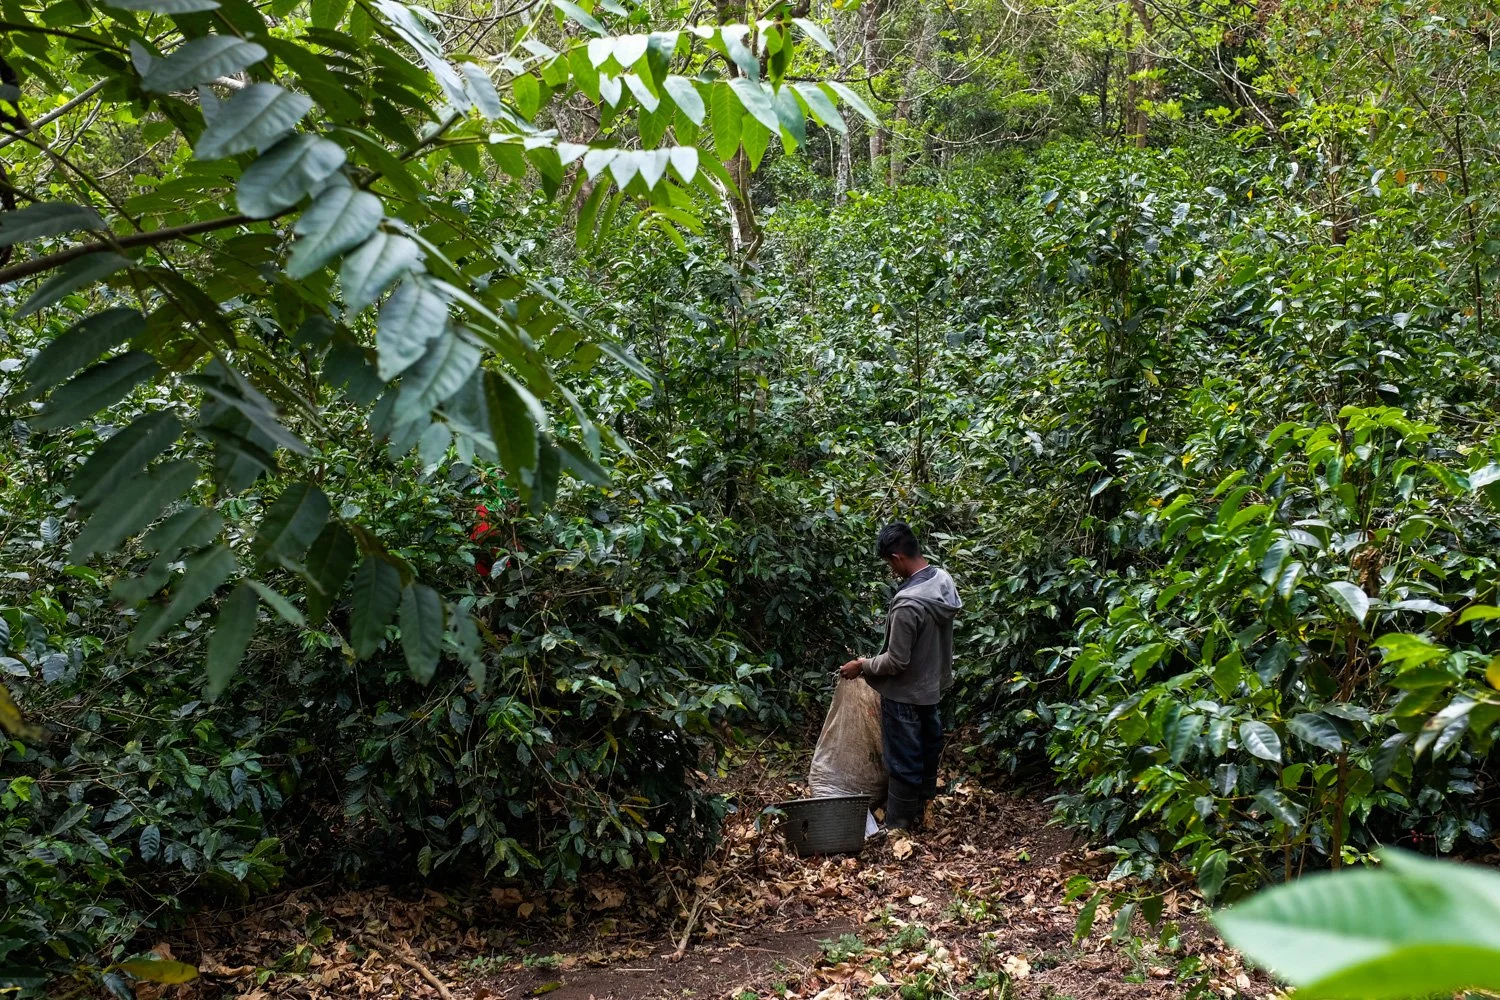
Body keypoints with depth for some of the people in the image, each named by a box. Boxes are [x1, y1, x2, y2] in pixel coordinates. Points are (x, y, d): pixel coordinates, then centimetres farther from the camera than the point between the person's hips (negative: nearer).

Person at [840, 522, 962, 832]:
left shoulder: (908, 604, -34)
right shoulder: (944, 580, -7)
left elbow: (896, 662, -26)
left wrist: (862, 666, -10)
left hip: (906, 694, -9)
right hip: (933, 684, 9)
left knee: (903, 762, 7)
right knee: (927, 750, 25)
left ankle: (897, 826, 22)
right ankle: (923, 809, 44)